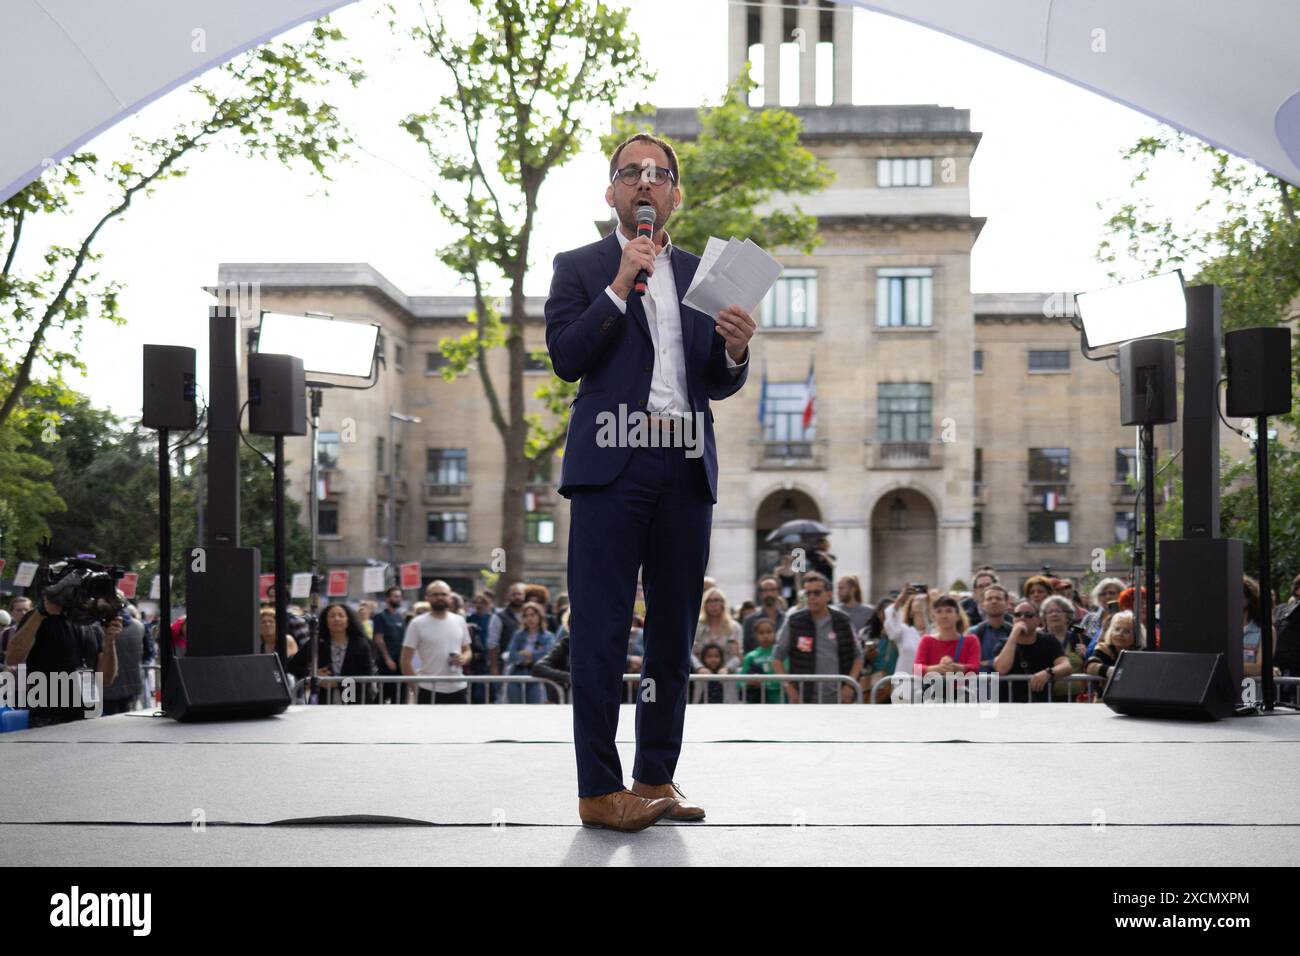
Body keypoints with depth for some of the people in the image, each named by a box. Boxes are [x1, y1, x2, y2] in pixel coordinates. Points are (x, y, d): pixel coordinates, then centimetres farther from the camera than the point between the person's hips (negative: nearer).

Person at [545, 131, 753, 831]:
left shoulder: (702, 274, 18)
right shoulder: (580, 267, 8)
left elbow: (716, 387, 15)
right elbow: (565, 357, -7)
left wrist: (735, 352, -7)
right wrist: (619, 287, -12)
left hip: (686, 465, 4)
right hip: (612, 462, -4)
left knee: (675, 632, 7)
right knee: (600, 631, -4)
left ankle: (657, 777, 16)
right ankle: (600, 788, 1)